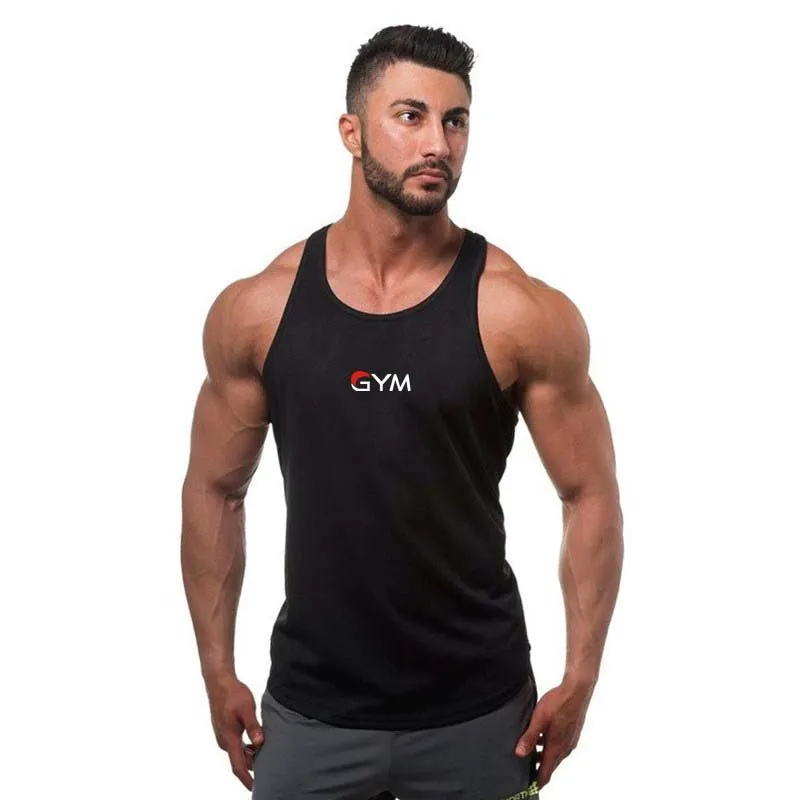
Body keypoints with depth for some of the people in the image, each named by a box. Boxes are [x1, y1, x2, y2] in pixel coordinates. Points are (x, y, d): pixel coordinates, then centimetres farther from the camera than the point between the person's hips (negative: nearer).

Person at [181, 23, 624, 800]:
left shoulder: (524, 314, -10)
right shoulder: (255, 310, -4)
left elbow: (590, 494, -3)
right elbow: (214, 490, 5)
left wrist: (579, 678, -6)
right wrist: (218, 671, 4)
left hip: (477, 710, -1)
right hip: (309, 707, 2)